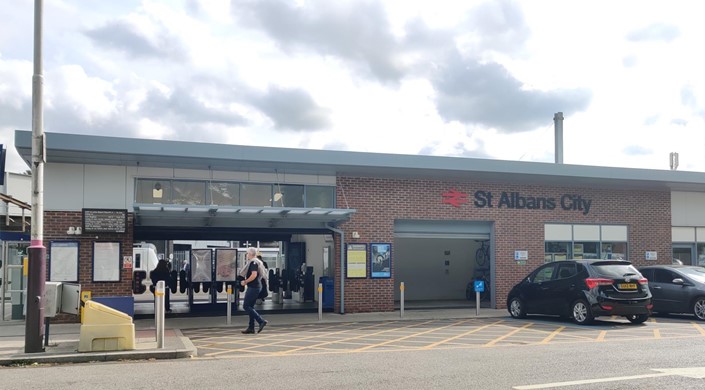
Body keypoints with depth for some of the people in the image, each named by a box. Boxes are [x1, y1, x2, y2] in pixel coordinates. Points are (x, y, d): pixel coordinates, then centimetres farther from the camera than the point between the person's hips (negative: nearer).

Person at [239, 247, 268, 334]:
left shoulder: (253, 262, -14)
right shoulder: (255, 262, 17)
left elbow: (254, 275, -25)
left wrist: (245, 281, -14)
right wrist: (246, 281, 16)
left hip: (253, 287, -10)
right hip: (255, 287, 10)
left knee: (246, 306, -8)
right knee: (250, 306, 12)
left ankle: (261, 321, -12)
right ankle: (251, 327, 12)